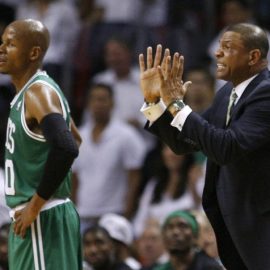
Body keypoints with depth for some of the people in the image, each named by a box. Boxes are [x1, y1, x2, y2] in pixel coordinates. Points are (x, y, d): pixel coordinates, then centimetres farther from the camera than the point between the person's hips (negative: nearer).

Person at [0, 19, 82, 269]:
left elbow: (66, 149, -30)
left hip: (41, 219, -10)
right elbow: (74, 139, 29)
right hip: (29, 219, 10)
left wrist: (37, 204, -22)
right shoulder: (27, 92, 15)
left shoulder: (38, 92, -15)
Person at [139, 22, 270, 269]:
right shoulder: (229, 92, 9)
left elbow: (227, 148, -29)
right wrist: (154, 99, -1)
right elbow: (183, 143, 12)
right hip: (230, 217, 9)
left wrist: (177, 104, -24)